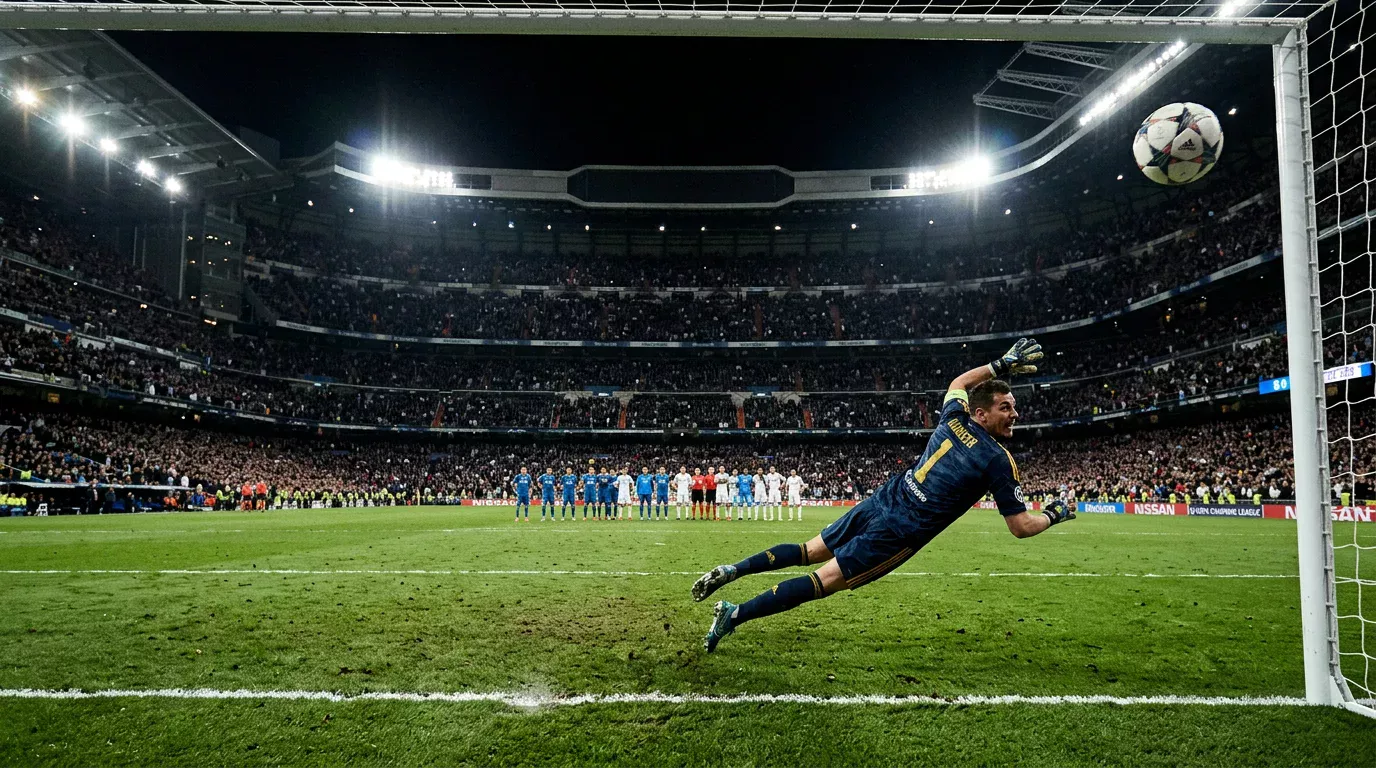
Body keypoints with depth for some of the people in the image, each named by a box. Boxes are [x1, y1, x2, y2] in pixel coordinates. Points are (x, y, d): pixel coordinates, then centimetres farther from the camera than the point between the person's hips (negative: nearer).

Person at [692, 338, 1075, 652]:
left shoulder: (954, 417, 6)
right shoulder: (999, 461, -11)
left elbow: (957, 383, 32)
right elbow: (1021, 527, -3)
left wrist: (1002, 365, 33)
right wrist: (1055, 514, 16)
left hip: (880, 501, 6)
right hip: (899, 531, -6)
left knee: (811, 551, 19)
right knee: (827, 579, -3)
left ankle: (732, 570, 10)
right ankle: (736, 614, -7)